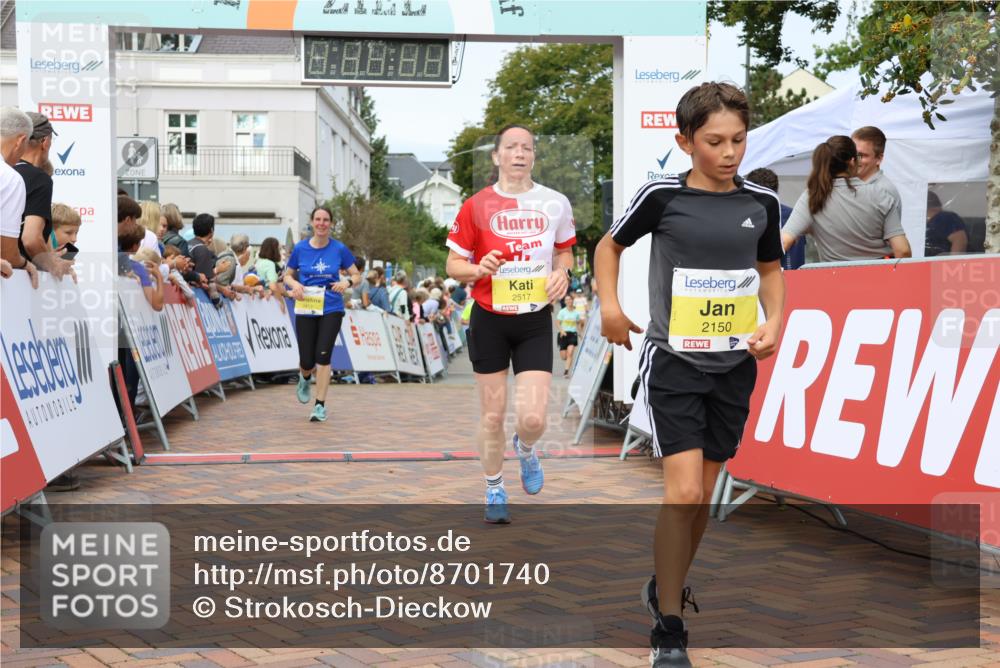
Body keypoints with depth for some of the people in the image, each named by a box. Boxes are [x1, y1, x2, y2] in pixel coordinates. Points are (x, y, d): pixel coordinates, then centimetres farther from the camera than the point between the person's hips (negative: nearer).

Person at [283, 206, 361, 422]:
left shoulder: (339, 249, -2)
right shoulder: (300, 248, 0)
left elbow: (356, 274, 6)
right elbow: (288, 275, 10)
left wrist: (347, 282, -16)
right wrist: (295, 284, -12)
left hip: (331, 309, -1)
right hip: (305, 309, 1)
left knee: (323, 355, -10)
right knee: (307, 361, 1)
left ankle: (320, 405, 0)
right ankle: (304, 379, 40)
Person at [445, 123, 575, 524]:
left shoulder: (555, 203, 0)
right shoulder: (477, 206, -5)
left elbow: (565, 251, 15)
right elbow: (453, 265, 0)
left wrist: (561, 272, -6)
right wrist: (478, 268, -21)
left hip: (535, 321, 1)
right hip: (489, 321, -1)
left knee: (533, 419, -9)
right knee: (492, 416, 6)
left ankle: (525, 449, 29)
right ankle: (494, 493, 27)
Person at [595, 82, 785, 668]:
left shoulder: (761, 202, 0)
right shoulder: (663, 196, -9)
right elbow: (610, 245, 7)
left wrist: (774, 322, 0)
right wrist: (610, 305, -7)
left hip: (734, 366, 4)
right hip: (674, 361, -4)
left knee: (703, 495, 13)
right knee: (683, 492, -14)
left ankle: (667, 588, 37)